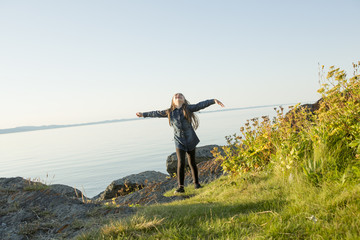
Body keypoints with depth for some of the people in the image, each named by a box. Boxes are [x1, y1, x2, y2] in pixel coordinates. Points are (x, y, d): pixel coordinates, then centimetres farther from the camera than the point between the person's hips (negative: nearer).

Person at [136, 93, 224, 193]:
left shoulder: (188, 108, 1)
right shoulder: (169, 112, 7)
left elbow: (201, 105, -6)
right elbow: (157, 113, 18)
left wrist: (214, 101, -17)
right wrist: (143, 114, 28)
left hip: (190, 140, 0)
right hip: (179, 141, 0)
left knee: (192, 163, 10)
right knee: (181, 163, -8)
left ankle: (196, 183, 26)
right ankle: (181, 187, -4)